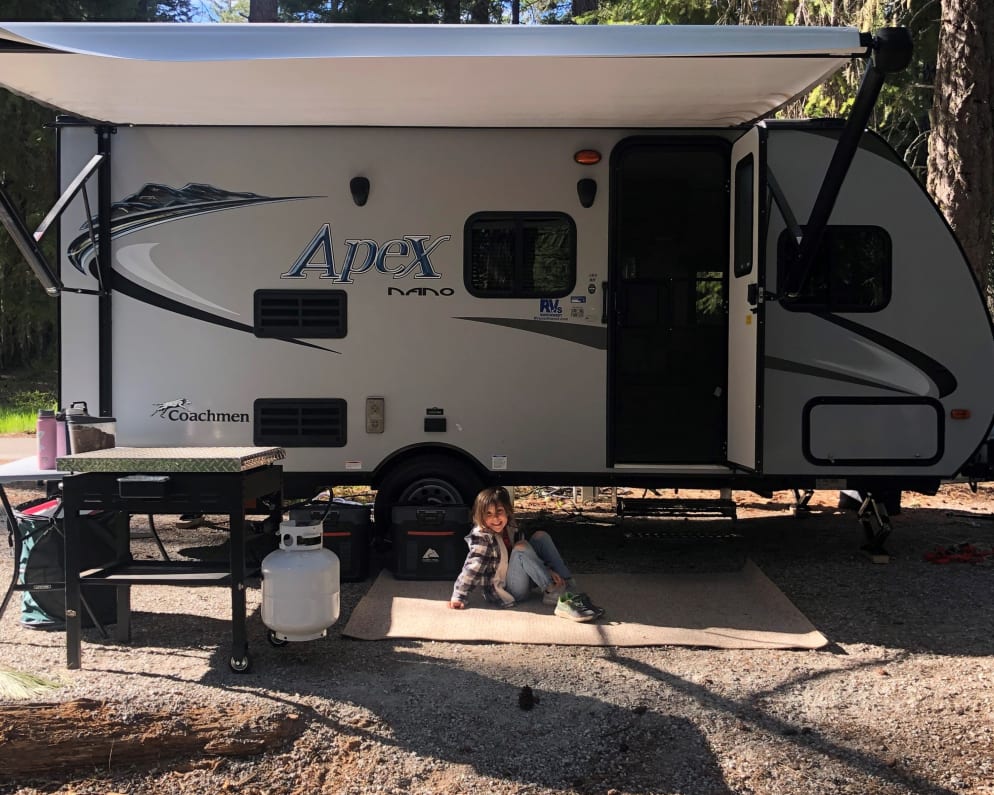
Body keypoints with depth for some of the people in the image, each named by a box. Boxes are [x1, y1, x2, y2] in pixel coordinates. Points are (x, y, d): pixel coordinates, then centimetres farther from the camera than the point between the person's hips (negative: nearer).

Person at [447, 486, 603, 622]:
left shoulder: (511, 527, 2)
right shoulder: (481, 537, -18)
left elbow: (530, 556, 6)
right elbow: (473, 567, -23)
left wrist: (548, 571, -7)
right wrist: (458, 597, -28)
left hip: (524, 582, 8)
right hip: (503, 592, -8)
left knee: (541, 536, -1)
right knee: (521, 548, -27)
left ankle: (570, 589, -14)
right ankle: (555, 594, -29)